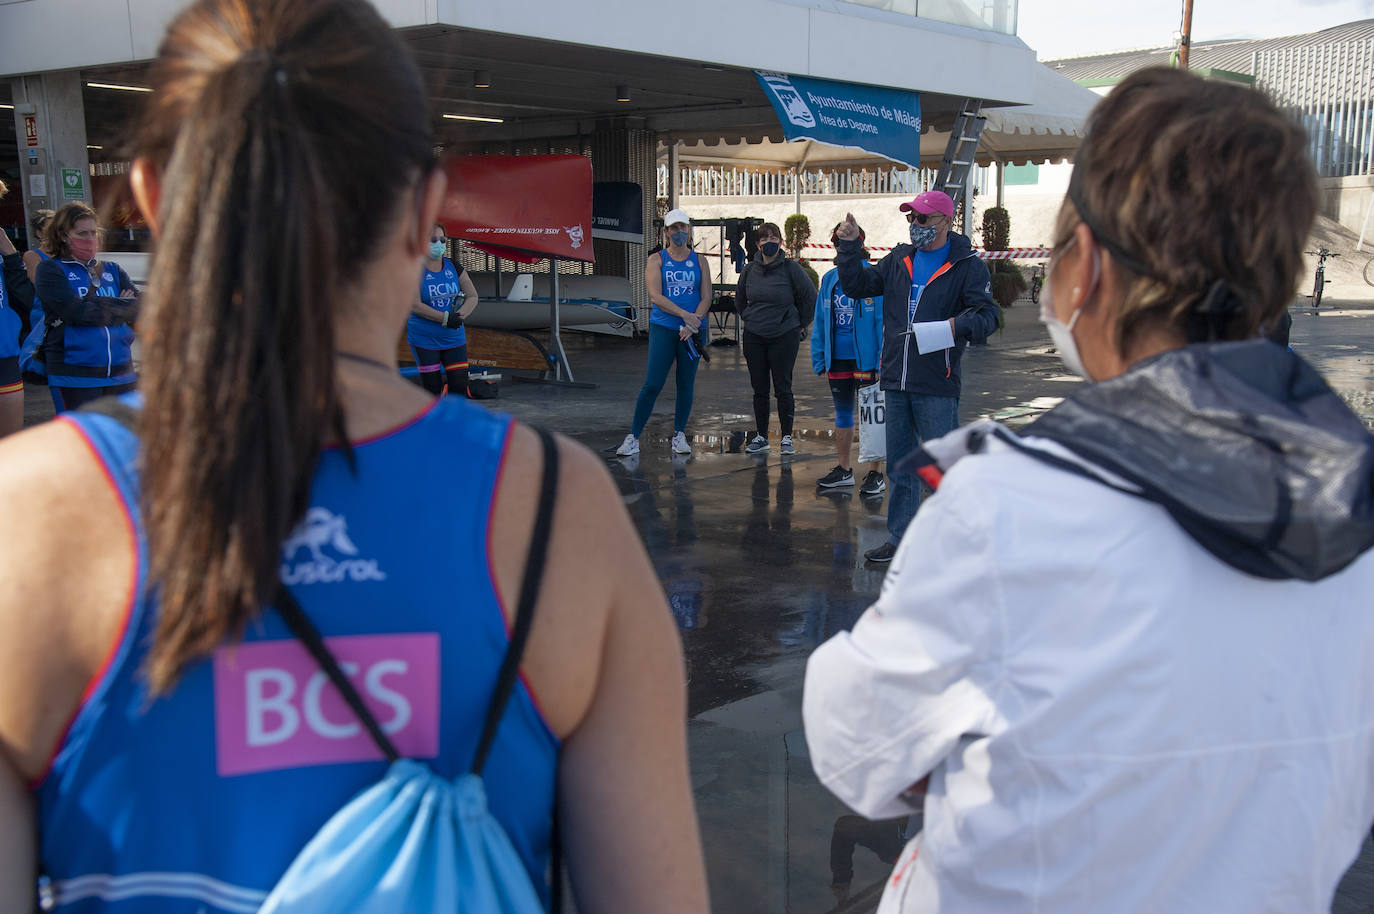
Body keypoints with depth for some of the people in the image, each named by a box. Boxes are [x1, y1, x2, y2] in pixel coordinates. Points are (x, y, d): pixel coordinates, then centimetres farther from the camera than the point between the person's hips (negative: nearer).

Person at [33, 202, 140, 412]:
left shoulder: (113, 270, 16)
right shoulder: (50, 270, 3)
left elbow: (142, 307, 1)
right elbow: (77, 312, -13)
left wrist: (96, 306, -11)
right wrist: (122, 307, -3)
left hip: (121, 374, 4)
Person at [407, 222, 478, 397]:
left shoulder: (454, 268, 6)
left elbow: (472, 297, 7)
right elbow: (415, 305, -16)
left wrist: (460, 315, -12)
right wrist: (445, 318, -21)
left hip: (454, 338, 4)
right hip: (424, 339, -4)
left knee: (460, 387, -2)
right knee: (432, 389, 0)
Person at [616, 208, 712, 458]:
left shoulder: (700, 262, 11)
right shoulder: (656, 260, 4)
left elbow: (706, 298, 4)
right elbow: (655, 296, -8)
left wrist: (693, 323, -12)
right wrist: (684, 315, -17)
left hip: (692, 331, 2)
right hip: (663, 328, -2)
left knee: (686, 385, 5)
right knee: (652, 384, -8)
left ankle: (679, 435, 17)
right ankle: (633, 437, -2)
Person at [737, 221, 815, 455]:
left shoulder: (791, 268, -7)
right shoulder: (750, 270, 5)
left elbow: (810, 297, 1)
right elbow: (740, 298, 23)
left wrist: (801, 325, 5)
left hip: (784, 337, -4)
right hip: (754, 338, 4)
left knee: (783, 389, -1)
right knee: (759, 390, 9)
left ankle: (786, 438, 8)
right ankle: (760, 436, 18)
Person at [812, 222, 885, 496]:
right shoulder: (829, 280, 8)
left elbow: (884, 322, -10)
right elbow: (820, 322, 13)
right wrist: (819, 359, 9)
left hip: (866, 360, -6)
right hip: (837, 359, 6)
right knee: (842, 413, 16)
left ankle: (875, 475, 12)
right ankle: (843, 471, 28)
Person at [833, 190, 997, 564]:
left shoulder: (967, 266, -4)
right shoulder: (899, 259, 12)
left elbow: (987, 315, -12)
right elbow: (856, 285, 17)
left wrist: (958, 325, -32)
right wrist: (849, 247, 4)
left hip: (937, 386, -6)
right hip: (895, 382, 6)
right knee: (899, 466, 13)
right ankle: (900, 538, 24)